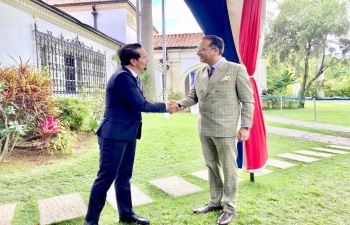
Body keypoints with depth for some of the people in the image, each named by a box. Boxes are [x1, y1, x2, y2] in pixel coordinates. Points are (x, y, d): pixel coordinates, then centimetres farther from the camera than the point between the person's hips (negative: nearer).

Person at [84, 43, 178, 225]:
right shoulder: (122, 76, -19)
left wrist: (165, 105, -1)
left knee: (124, 176, 17)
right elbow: (140, 105, -22)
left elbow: (140, 103, 10)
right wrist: (164, 107, -9)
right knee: (106, 177, 1)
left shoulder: (132, 77, 10)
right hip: (114, 134, -9)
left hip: (128, 134, 9)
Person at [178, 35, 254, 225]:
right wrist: (181, 104, -8)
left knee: (228, 169, 7)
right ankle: (215, 202, 34)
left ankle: (229, 208, 23)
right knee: (212, 167, 17)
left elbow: (247, 101, -5)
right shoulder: (199, 73, 10)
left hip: (226, 129, -6)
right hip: (204, 129, 6)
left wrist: (245, 126, -11)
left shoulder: (236, 70, -6)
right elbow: (193, 95, 14)